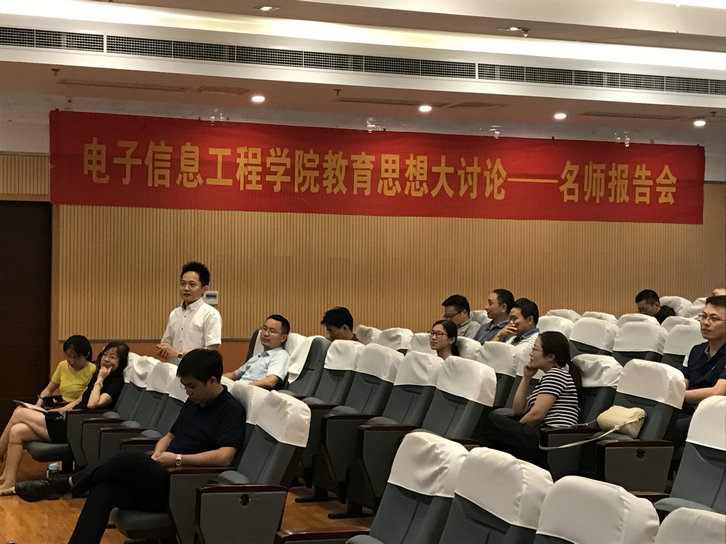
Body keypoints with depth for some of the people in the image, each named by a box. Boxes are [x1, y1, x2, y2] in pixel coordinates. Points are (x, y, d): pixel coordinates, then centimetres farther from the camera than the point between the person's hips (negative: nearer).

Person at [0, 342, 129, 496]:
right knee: (16, 431, -9)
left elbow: (92, 404, -22)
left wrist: (100, 380, -12)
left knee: (19, 413, -7)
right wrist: (61, 410, 12)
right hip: (68, 421, 9)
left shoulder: (116, 383, -8)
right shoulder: (97, 375, 19)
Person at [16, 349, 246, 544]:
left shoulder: (231, 411, -7)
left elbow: (224, 456, -20)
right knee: (102, 490, -17)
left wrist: (178, 459, -15)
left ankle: (64, 484, -8)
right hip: (162, 483, 8)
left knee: (130, 460, -28)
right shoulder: (193, 402, 19)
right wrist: (157, 455, 6)